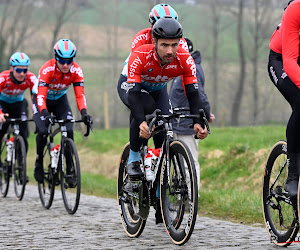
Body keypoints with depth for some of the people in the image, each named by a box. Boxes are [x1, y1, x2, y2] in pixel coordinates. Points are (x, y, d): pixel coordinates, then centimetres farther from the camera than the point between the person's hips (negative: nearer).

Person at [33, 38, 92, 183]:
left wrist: (84, 113, -45)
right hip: (42, 100, -3)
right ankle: (39, 163, 3)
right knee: (43, 131, -23)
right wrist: (44, 113, -57)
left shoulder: (76, 71, -23)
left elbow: (80, 95, -27)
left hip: (60, 100, 3)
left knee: (69, 131, -17)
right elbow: (41, 95, -40)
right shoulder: (47, 69, -33)